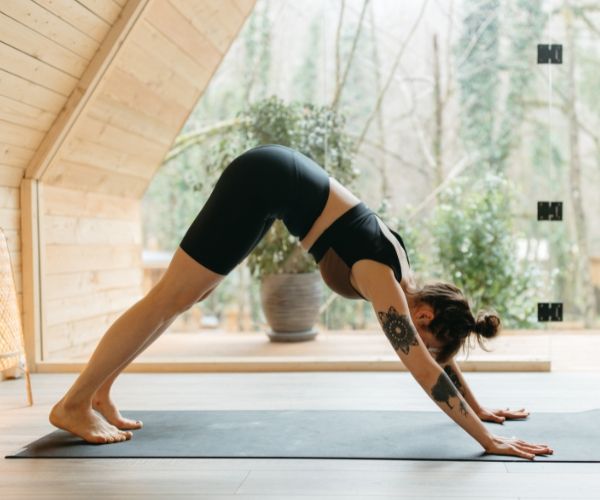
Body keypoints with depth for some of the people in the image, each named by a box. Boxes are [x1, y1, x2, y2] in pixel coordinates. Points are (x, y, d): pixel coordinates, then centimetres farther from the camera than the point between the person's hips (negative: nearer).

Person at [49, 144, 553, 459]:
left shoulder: (403, 275, 1)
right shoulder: (383, 280, -20)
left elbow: (436, 351, 14)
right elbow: (425, 370, -25)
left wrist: (479, 408, 18)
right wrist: (488, 439, -23)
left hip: (277, 181, 9)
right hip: (263, 181, -9)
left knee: (186, 295, 11)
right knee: (170, 298, -6)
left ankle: (99, 392, 20)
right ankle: (73, 404, 3)